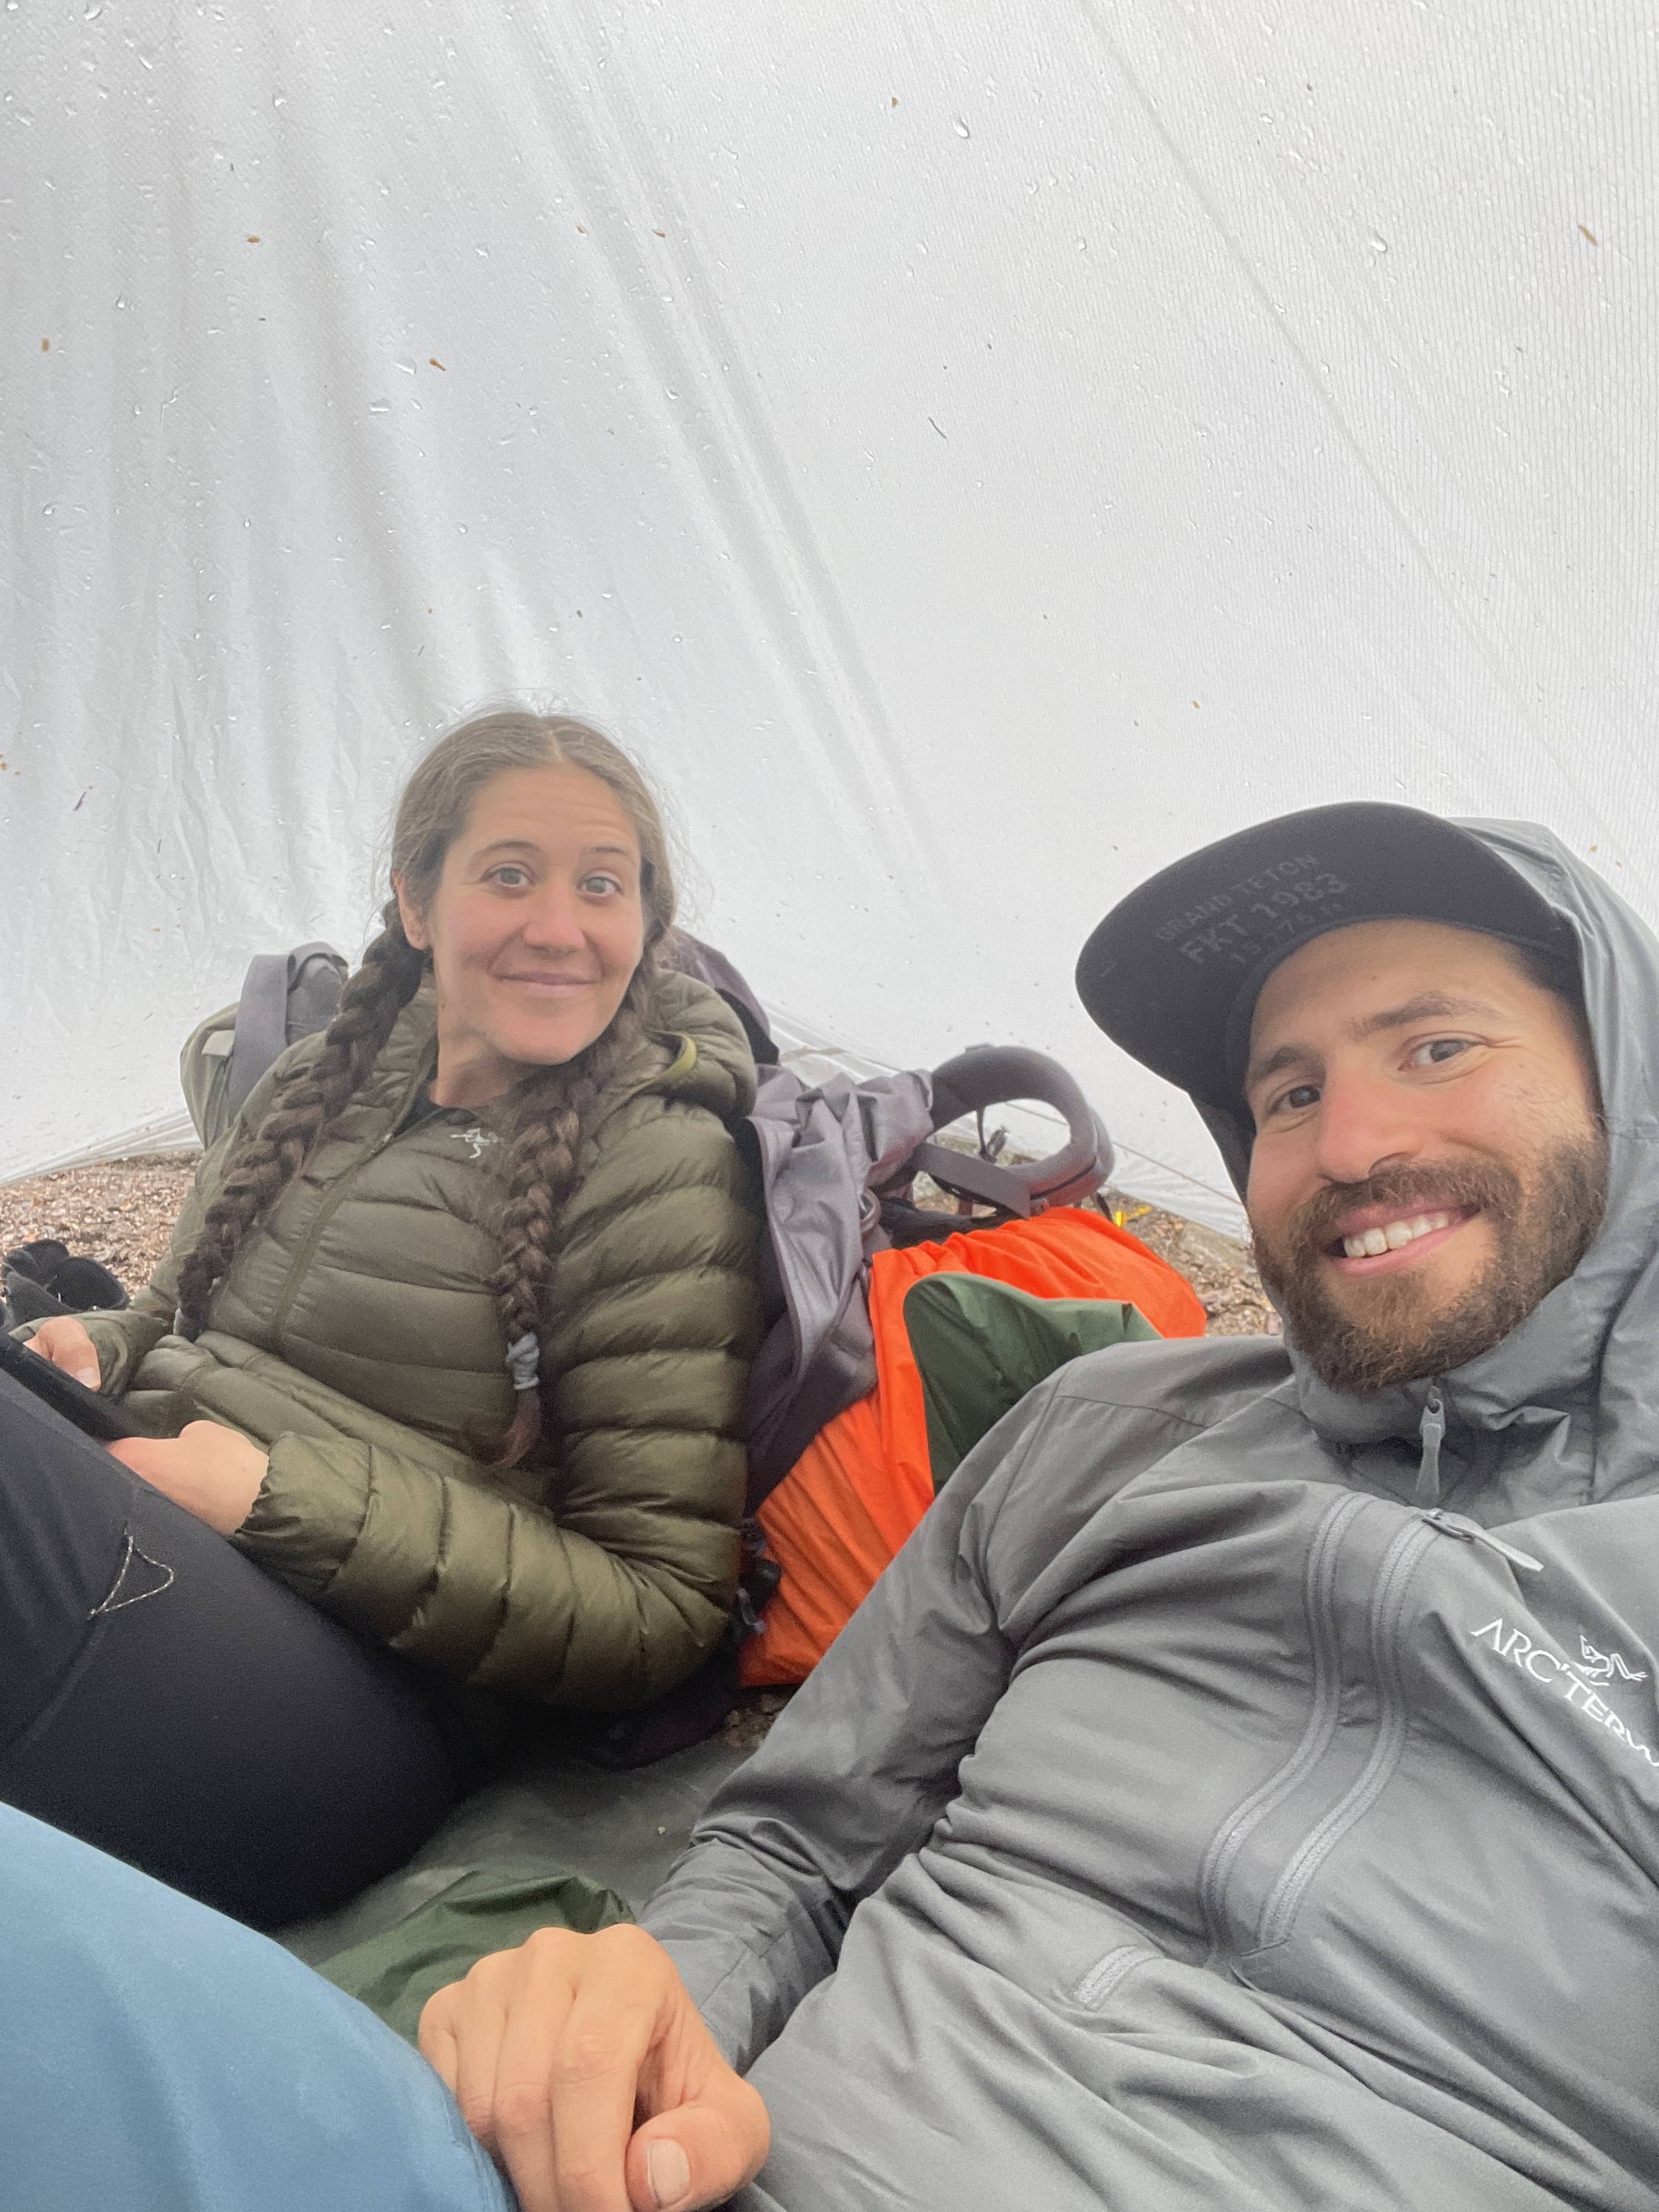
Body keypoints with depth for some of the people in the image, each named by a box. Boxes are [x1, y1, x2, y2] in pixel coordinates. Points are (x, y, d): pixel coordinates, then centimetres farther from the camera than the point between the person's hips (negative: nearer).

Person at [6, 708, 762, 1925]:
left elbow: (656, 1610, -5)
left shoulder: (661, 1170, -4)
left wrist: (281, 1498, -13)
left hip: (365, 1707, -6)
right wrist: (99, 1350, 5)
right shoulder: (323, 1081, 16)